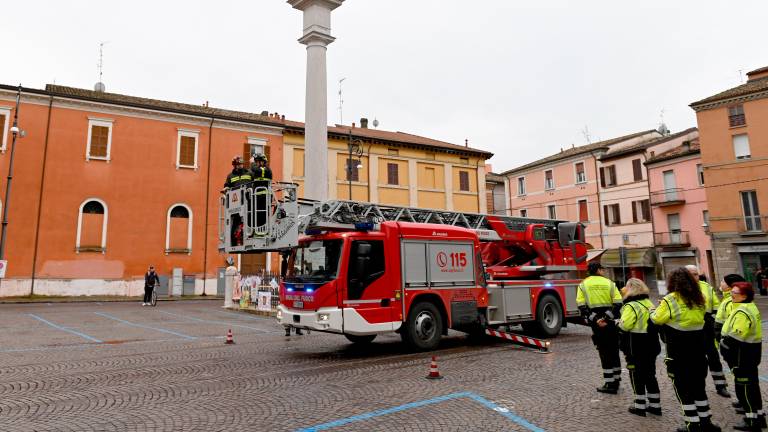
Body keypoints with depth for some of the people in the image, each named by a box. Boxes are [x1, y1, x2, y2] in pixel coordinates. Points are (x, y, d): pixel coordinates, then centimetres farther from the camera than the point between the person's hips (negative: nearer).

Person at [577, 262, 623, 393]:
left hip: (596, 324, -1)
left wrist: (594, 320, -10)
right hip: (611, 323, 2)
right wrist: (607, 317, -10)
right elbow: (618, 304, -7)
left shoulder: (583, 285, 1)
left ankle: (609, 384, 3)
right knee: (614, 351, 16)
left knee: (605, 353, 4)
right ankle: (616, 379, 28)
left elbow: (582, 306, -8)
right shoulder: (609, 283, 3)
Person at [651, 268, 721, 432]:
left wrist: (652, 311, 13)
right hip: (698, 351, 6)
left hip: (678, 354, -6)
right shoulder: (698, 300, 3)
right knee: (699, 387, 20)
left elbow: (657, 319, -7)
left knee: (683, 389, 6)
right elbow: (700, 319, 12)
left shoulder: (670, 300, -15)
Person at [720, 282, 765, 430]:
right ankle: (758, 416, 30)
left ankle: (752, 421, 8)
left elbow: (735, 337, -27)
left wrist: (723, 347, -13)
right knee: (752, 384, 19)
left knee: (743, 386, -1)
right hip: (752, 351, 10)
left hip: (743, 355, -10)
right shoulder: (751, 307, 10)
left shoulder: (742, 312, -24)